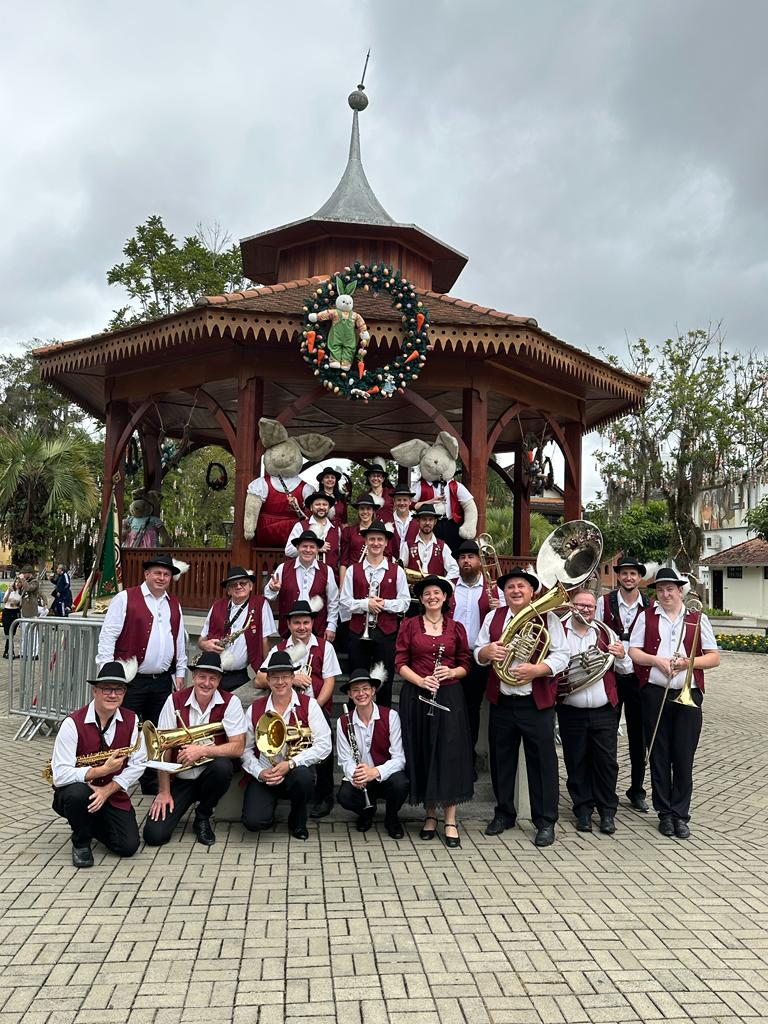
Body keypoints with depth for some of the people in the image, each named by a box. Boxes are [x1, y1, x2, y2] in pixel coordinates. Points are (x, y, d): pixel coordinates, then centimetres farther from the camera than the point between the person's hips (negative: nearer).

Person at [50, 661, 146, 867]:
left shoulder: (131, 720, -7)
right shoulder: (73, 723, -18)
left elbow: (137, 764, -7)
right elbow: (60, 775, -23)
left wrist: (107, 790, -19)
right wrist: (102, 770, -30)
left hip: (113, 794, 3)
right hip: (77, 791, -3)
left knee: (128, 846, -12)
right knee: (78, 793, -37)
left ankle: (95, 824, 20)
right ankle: (81, 843, -6)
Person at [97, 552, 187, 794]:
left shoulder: (174, 604, 13)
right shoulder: (125, 598, -4)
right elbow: (107, 636, -7)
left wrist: (180, 672, 14)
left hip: (162, 681, 5)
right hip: (131, 679, -5)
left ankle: (152, 783, 25)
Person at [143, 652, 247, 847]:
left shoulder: (230, 702, -11)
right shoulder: (175, 701, -8)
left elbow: (238, 747, -18)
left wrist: (202, 751, -28)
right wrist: (164, 792, -9)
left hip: (210, 774, 0)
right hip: (180, 778, 0)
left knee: (223, 766, -35)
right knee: (154, 835, -15)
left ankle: (203, 817, -4)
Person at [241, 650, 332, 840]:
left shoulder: (308, 705, -5)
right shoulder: (255, 709, 2)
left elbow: (324, 745, -13)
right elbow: (245, 749, 4)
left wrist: (290, 764, -21)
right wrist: (259, 773, -14)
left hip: (297, 770, -1)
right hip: (264, 774, 1)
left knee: (303, 776, -37)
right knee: (253, 822, -23)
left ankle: (298, 821, -3)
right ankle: (271, 804, 17)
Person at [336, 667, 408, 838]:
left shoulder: (390, 716, -12)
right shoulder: (343, 722, -5)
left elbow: (399, 758, -15)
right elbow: (346, 760, -5)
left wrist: (376, 772, -34)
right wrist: (354, 775, -29)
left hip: (386, 776, -1)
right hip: (359, 779, 1)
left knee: (400, 784, -34)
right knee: (344, 797, -29)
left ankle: (391, 817, 2)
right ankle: (367, 811, 9)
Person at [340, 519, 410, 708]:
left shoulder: (396, 571, 4)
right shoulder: (353, 570, 4)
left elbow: (404, 601, 2)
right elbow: (345, 602, 0)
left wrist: (384, 603, -14)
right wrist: (366, 603, -16)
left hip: (386, 631, 0)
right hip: (358, 632, 0)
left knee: (385, 683, 8)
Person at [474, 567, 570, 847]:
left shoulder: (548, 618, -2)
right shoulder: (493, 617, 9)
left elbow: (561, 655, -7)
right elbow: (478, 652, 11)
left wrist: (535, 670, -23)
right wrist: (487, 651, -13)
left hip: (537, 703, -3)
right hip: (501, 702, 4)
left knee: (542, 762, 1)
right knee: (501, 760, 13)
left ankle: (545, 822, 15)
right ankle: (503, 814, 29)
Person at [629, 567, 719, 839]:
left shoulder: (697, 618, 7)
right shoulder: (646, 617, 7)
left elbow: (714, 658, 5)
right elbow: (633, 652, 3)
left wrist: (689, 662, -11)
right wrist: (656, 660, -13)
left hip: (688, 694, 0)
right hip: (655, 693, 0)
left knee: (684, 756, 3)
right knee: (659, 755, 6)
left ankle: (680, 814, 15)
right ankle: (665, 812, 18)